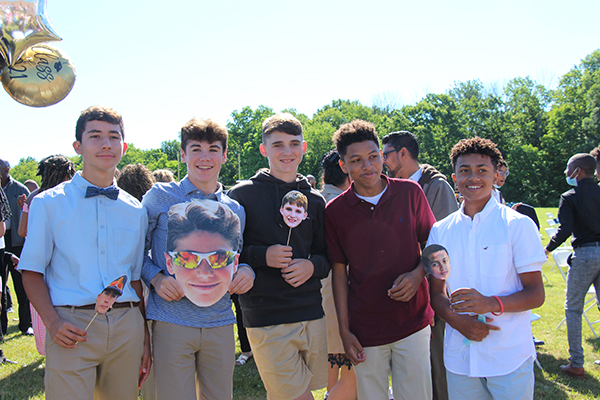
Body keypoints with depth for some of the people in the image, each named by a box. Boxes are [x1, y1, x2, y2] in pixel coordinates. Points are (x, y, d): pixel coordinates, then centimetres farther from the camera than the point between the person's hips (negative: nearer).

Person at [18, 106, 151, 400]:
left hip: (126, 328, 3)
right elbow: (32, 272, 1)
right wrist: (52, 322, -14)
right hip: (72, 328, -3)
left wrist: (144, 339, 12)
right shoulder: (49, 203, 2)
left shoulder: (135, 211, 11)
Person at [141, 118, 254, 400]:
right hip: (172, 322, -3)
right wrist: (155, 278, -12)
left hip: (220, 323, 3)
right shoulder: (160, 197, 0)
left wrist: (246, 271, -3)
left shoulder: (235, 210, 10)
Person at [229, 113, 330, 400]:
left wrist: (313, 265, -6)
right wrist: (261, 256, -15)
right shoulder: (242, 195, -1)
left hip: (311, 312, 4)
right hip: (266, 318, -4)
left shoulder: (315, 200, 11)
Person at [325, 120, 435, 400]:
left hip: (413, 322, 1)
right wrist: (344, 330, -2)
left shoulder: (410, 192, -1)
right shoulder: (335, 211, -4)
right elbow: (339, 273, 0)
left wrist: (418, 274, -12)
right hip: (365, 330, -1)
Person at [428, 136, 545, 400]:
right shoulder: (440, 231, 5)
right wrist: (455, 318, -12)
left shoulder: (518, 225, -4)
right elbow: (436, 292, 9)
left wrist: (493, 303, -24)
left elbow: (536, 295, -5)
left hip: (510, 358, -2)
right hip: (459, 358, 3)